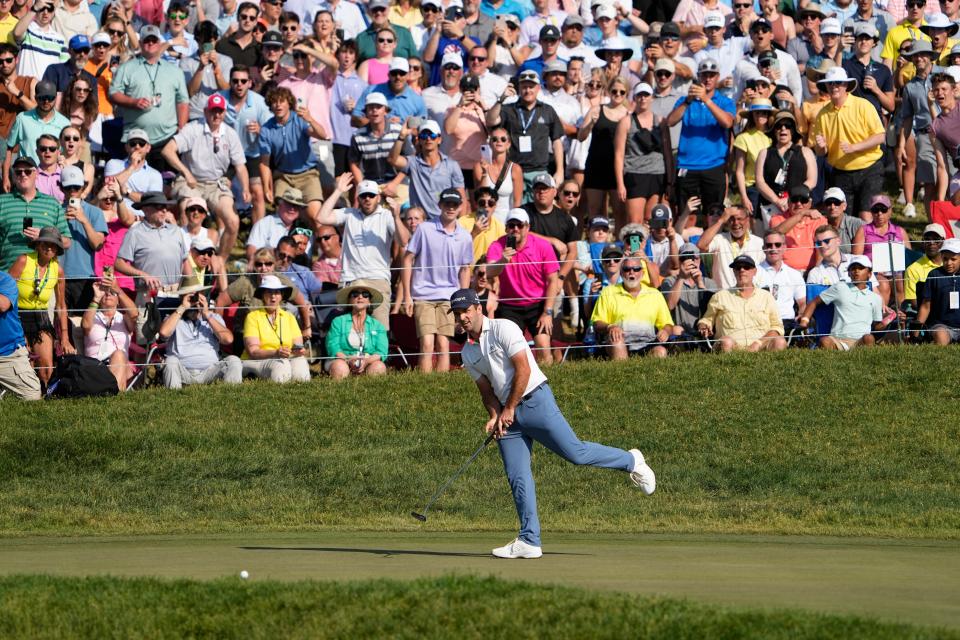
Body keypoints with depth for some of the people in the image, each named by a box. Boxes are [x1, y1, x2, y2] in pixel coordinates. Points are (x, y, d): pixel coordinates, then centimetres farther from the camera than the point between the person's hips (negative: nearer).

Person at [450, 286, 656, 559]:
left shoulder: (503, 329, -8)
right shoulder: (468, 352, 14)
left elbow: (523, 369, -14)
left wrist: (509, 409, -11)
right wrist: (494, 416, -3)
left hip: (535, 401, -6)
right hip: (507, 414, 6)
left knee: (575, 452, -12)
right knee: (517, 477, -2)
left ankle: (631, 461, 10)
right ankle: (529, 541, -1)